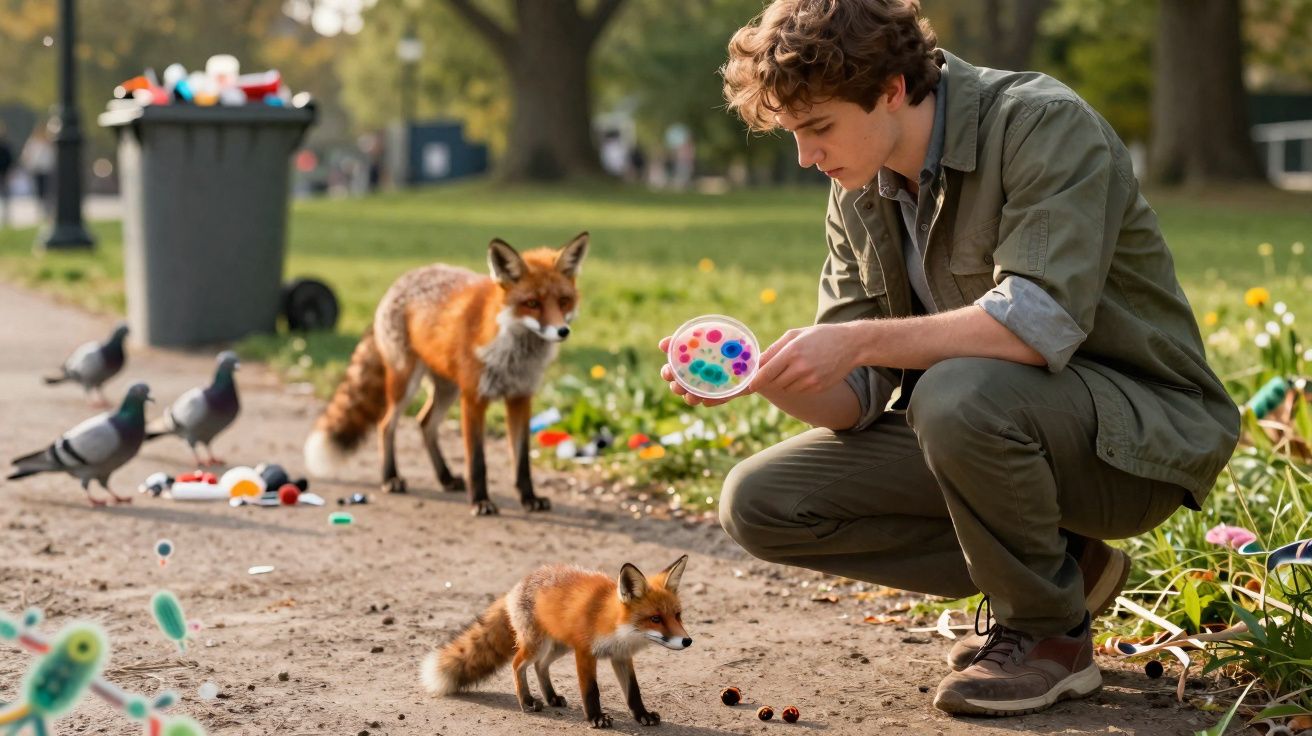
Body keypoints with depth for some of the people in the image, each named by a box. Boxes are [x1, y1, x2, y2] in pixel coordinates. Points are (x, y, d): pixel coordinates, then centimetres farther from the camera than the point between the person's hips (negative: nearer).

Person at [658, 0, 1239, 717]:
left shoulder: (1046, 126, -19)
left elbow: (1044, 321, -34)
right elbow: (858, 398, 0)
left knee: (960, 394, -38)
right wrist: (761, 375, -21)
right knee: (757, 503, -5)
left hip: (1140, 433, -7)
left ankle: (1049, 632, -10)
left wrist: (862, 340, -34)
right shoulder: (857, 198, 3)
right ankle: (1059, 564, 2)